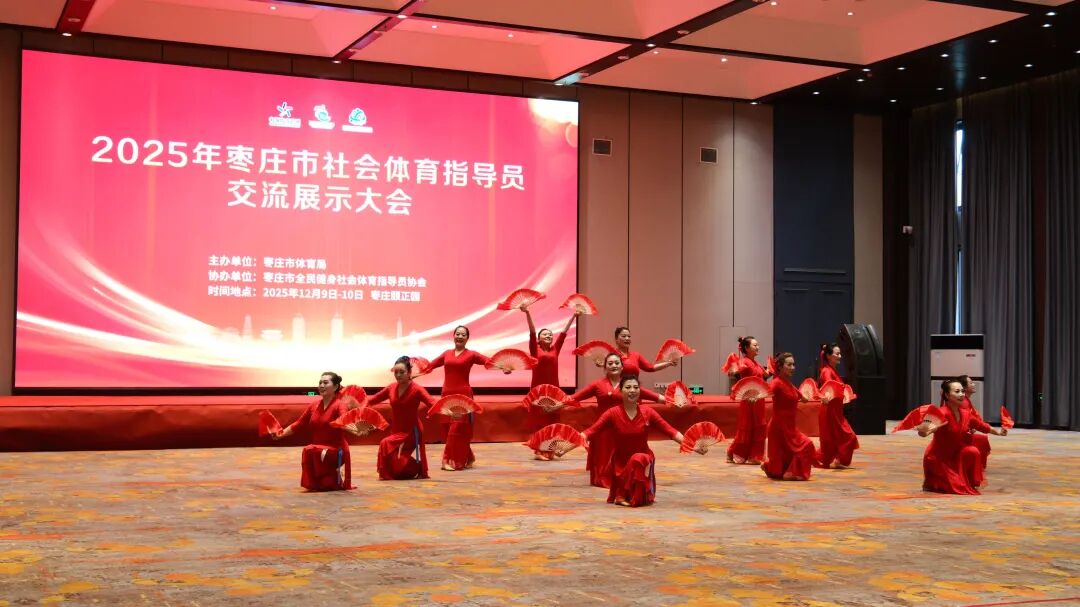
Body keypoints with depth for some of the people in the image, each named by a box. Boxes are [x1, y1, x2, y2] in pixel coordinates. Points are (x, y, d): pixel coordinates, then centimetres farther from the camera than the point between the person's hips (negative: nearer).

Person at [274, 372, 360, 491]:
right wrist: (281, 434, 4)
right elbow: (299, 424, 14)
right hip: (318, 451, 7)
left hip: (336, 452, -7)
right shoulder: (314, 405, 7)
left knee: (310, 451, -31)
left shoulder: (340, 404, -12)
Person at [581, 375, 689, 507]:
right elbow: (592, 431, -16)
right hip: (620, 461, -1)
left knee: (638, 459, -34)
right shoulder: (612, 413, -9)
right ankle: (622, 495, 17)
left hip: (643, 459, 1)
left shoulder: (648, 412, -6)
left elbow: (670, 430, -9)